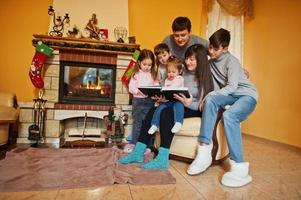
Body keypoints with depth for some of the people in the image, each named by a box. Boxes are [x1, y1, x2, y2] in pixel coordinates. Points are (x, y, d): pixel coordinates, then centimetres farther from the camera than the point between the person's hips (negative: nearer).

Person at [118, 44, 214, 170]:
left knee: (167, 112, -33)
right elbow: (176, 94, 9)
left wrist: (189, 103, -31)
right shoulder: (184, 72, 12)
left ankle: (163, 159, -30)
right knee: (152, 111, -18)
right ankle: (138, 152, -16)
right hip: (180, 105, 6)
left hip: (195, 110, -6)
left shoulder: (205, 77, -5)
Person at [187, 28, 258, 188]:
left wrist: (211, 94, -28)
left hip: (247, 94, -4)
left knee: (229, 115, -35)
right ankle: (204, 151, -31)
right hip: (231, 94, 5)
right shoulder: (210, 63, 6)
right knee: (210, 100, -28)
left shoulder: (231, 60, -12)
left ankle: (239, 166, -30)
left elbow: (232, 86, -20)